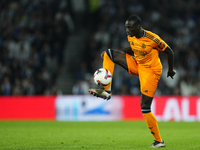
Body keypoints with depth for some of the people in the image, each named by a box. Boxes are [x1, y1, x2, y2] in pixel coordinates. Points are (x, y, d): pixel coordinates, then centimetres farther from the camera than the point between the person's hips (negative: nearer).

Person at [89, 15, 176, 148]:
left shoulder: (152, 38, -24)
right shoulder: (131, 37, -3)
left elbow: (169, 51, -12)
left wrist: (171, 70, 0)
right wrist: (113, 52, 8)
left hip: (150, 71, -8)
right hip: (137, 65, 8)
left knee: (145, 108, -13)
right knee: (109, 53, -3)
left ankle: (159, 141, -1)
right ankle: (106, 90, -9)